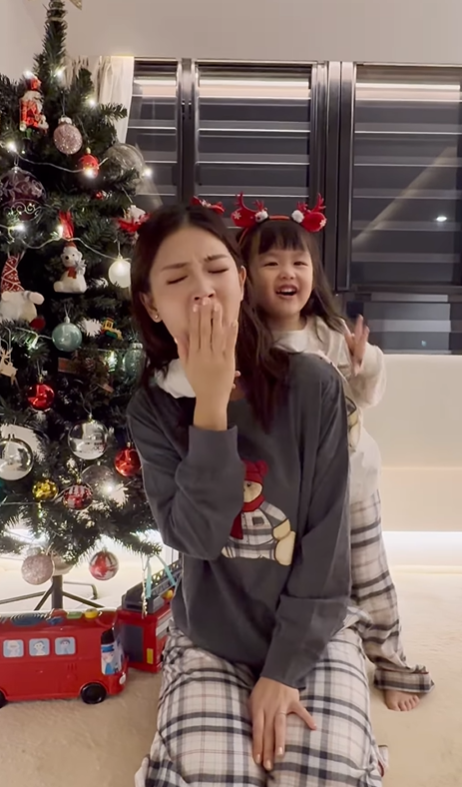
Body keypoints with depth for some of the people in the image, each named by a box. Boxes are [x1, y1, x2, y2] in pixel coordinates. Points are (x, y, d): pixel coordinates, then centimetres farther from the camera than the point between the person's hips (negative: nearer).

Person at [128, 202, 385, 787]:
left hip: (312, 629, 0)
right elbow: (197, 537, -21)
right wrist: (211, 403, -29)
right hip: (210, 638, 1)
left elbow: (325, 540, -13)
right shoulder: (153, 409, -10)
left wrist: (284, 669, -12)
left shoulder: (312, 386, -16)